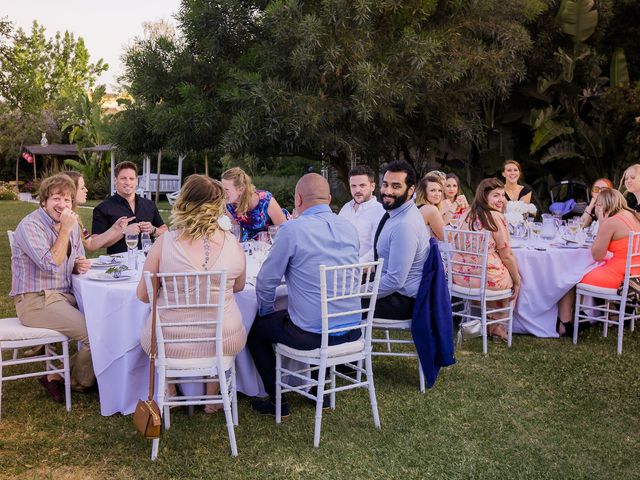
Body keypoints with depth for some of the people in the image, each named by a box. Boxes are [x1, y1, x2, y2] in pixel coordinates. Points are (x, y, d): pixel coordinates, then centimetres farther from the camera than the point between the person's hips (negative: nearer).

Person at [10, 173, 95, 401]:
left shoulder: (72, 224, 12)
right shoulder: (30, 226, -12)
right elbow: (51, 264, -24)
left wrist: (79, 265, 0)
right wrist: (65, 230, -19)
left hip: (64, 296, 8)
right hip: (35, 301, -8)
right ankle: (77, 382, 5)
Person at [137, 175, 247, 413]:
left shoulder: (164, 243, -16)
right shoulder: (232, 243, -10)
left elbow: (143, 295, -5)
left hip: (169, 345, -1)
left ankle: (169, 393, 43)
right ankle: (213, 397, 42)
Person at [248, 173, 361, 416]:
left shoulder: (292, 230, -15)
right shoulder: (349, 228, 4)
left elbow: (266, 282, -8)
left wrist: (267, 312, 12)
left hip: (312, 335, -6)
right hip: (352, 330, 6)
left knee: (255, 327, 18)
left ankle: (277, 400, 22)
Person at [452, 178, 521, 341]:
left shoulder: (466, 215, 7)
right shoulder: (496, 217, -14)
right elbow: (506, 256, -10)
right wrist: (517, 281, 5)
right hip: (487, 277, -7)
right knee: (513, 278, 24)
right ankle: (494, 325, 28)